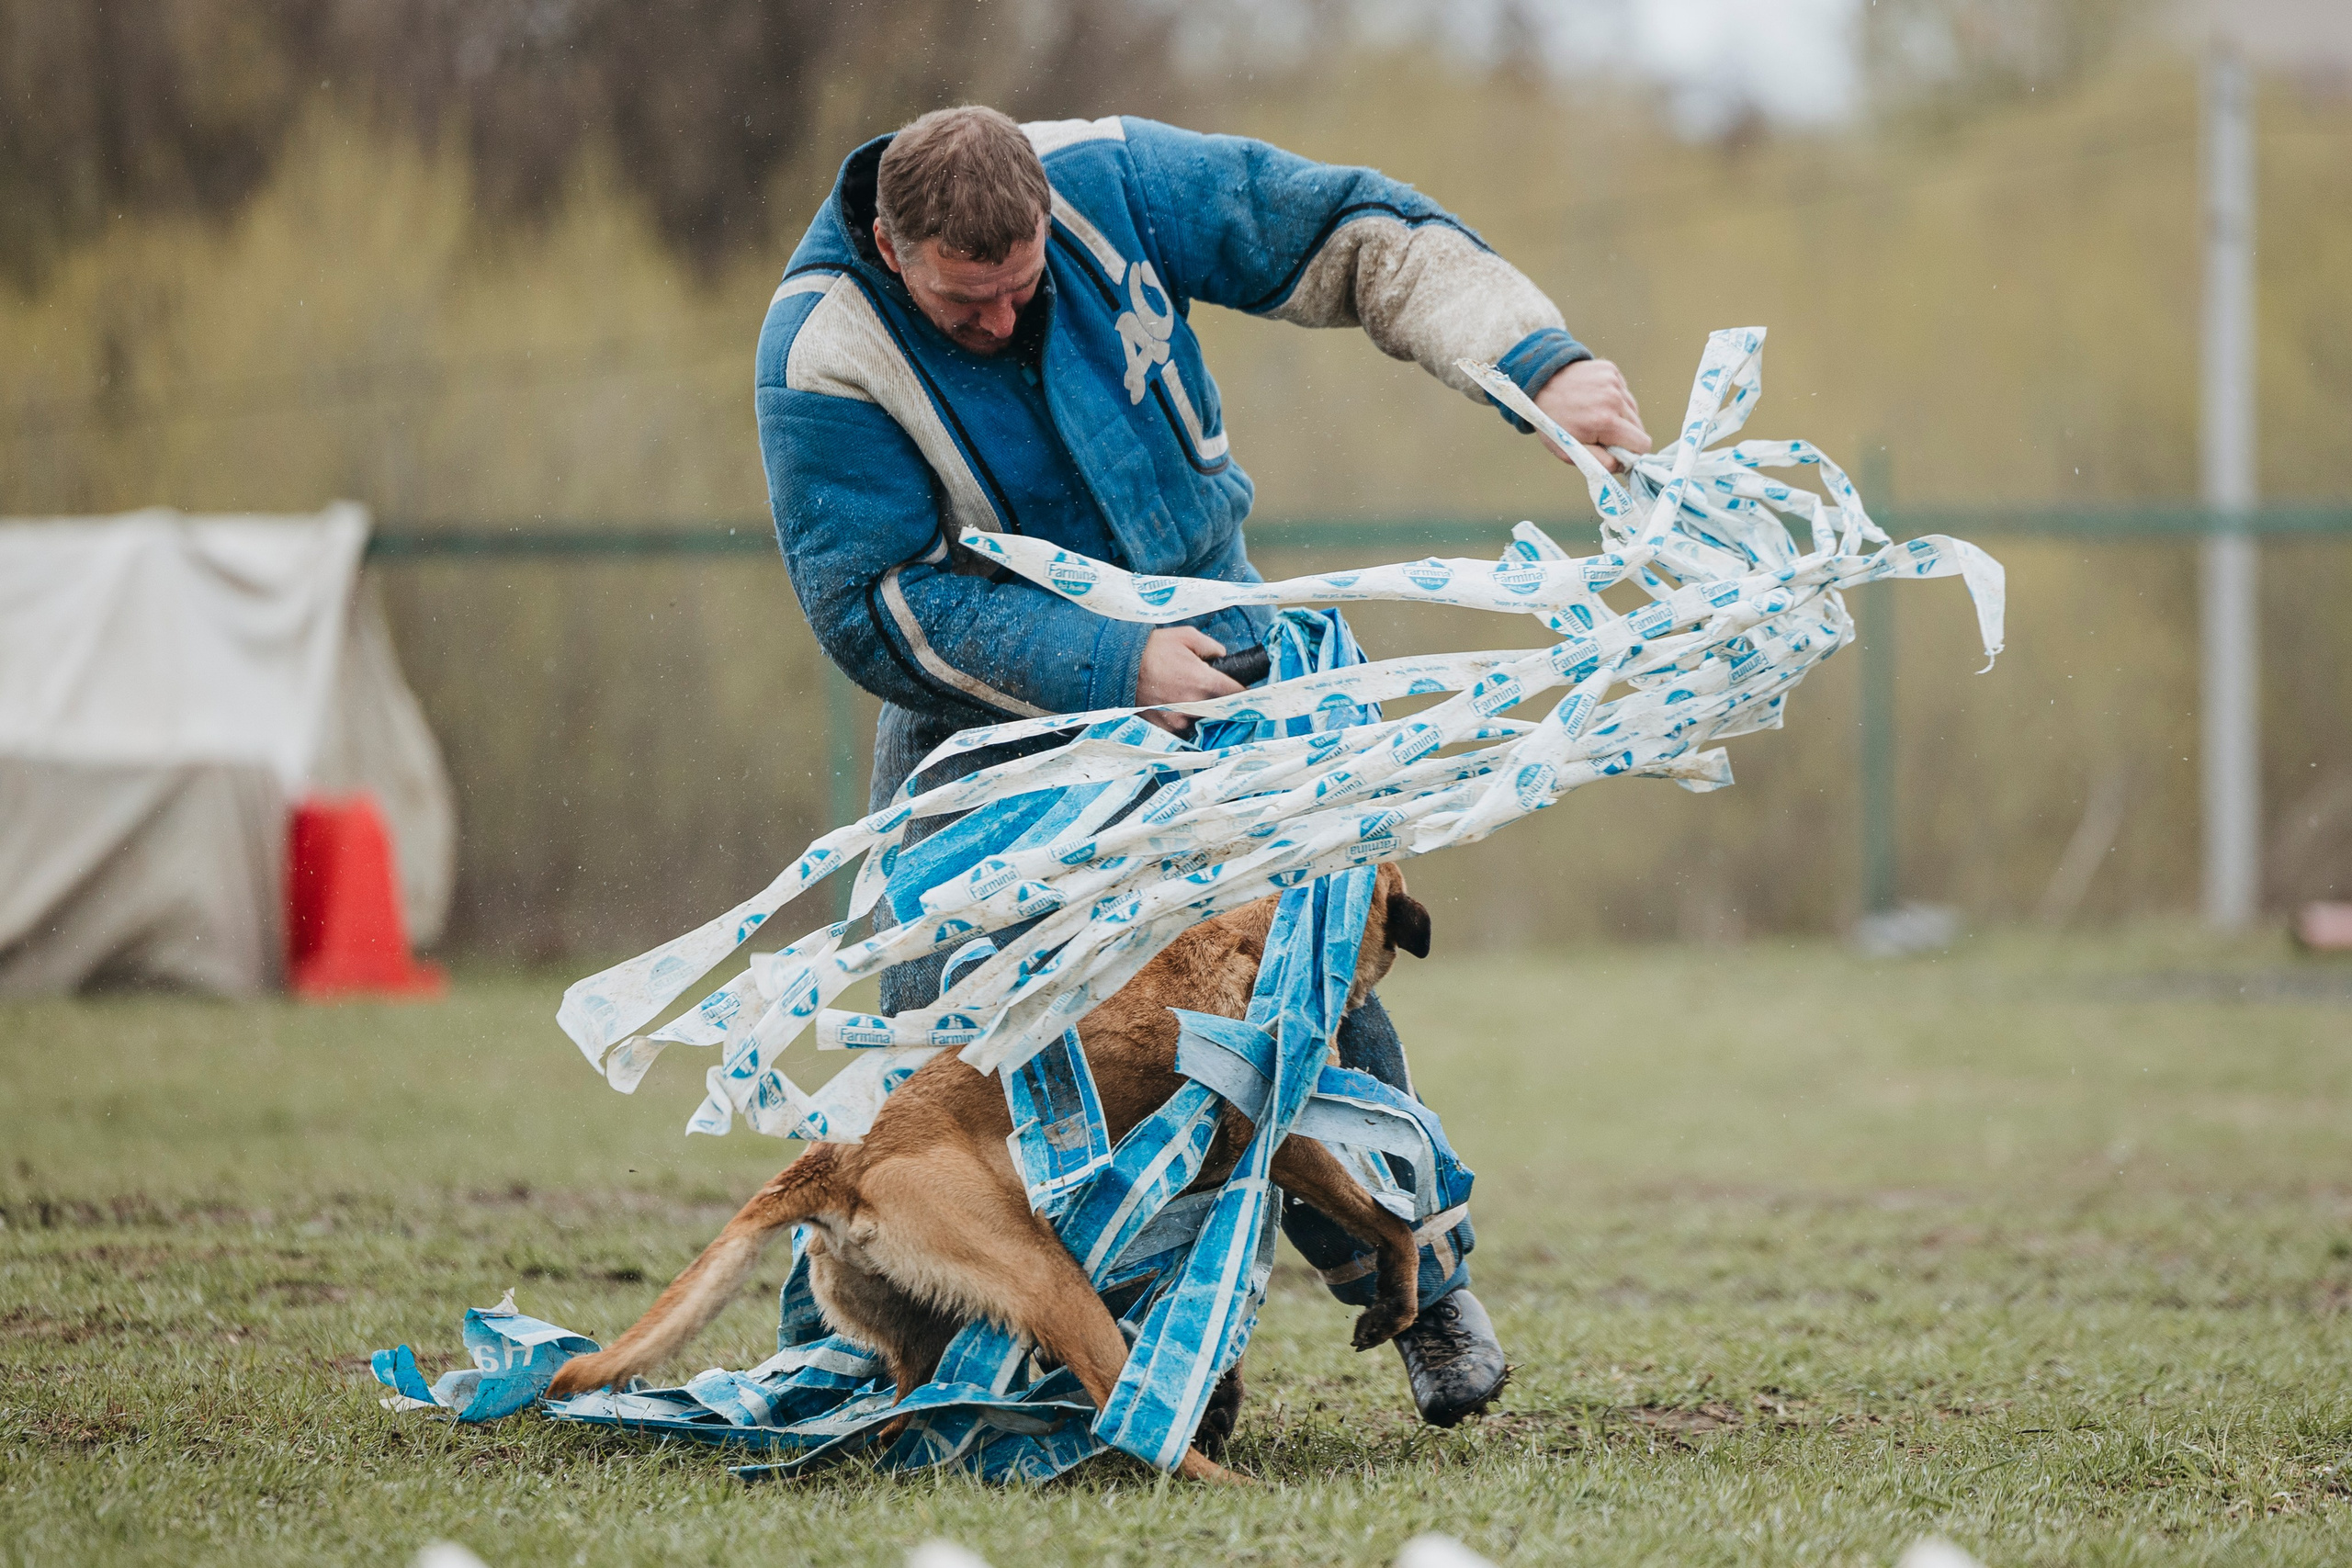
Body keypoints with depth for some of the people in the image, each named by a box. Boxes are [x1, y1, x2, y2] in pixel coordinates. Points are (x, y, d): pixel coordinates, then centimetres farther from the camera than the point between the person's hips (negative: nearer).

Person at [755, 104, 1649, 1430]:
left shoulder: (1110, 185, -18)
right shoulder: (824, 360, -24)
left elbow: (1351, 235, -14)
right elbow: (873, 605, -25)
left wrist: (1541, 363, -26)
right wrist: (1109, 668, -32)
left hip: (1205, 641, 2)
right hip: (989, 699, -2)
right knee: (939, 1004, -16)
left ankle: (1419, 1279, 8)